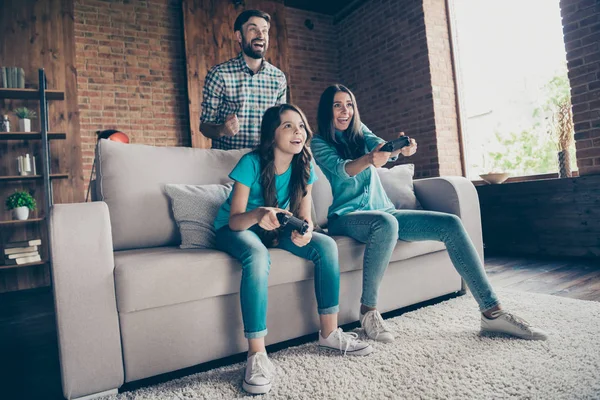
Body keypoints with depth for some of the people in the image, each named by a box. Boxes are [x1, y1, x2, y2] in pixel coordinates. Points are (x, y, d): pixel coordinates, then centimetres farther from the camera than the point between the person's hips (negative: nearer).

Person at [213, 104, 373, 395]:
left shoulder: (304, 166, -10)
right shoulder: (251, 163, -24)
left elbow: (304, 214, -9)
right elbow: (235, 219, -26)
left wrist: (305, 229, -33)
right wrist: (258, 214, -49)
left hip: (272, 228, 5)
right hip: (235, 228, -4)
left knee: (326, 245, -17)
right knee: (258, 257, -38)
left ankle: (329, 332, -5)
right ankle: (257, 356, -29)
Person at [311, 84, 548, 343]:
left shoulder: (359, 132, 14)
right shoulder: (319, 143, 0)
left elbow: (381, 146, -8)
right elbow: (341, 169, -21)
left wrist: (401, 148, -33)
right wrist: (369, 159, -44)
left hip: (384, 211, 6)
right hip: (347, 217, -5)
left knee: (451, 224, -11)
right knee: (386, 223, -40)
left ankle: (492, 312, -8)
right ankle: (368, 311, -24)